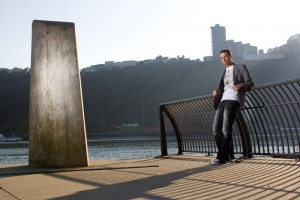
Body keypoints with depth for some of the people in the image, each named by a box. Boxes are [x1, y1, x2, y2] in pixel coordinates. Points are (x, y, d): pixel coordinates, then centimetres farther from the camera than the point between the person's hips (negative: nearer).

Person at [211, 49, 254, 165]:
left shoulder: (241, 67, 11)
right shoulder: (225, 72, 30)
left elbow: (250, 83, 3)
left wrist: (240, 85, -18)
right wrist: (216, 92, 3)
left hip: (233, 100, -7)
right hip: (223, 100, 7)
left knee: (226, 129, -16)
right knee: (216, 129, -3)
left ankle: (221, 157, -16)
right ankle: (227, 154, 8)